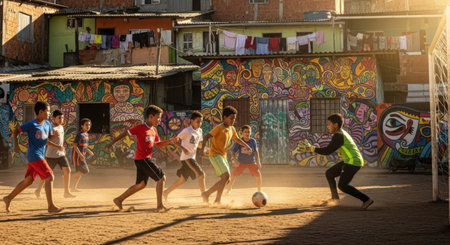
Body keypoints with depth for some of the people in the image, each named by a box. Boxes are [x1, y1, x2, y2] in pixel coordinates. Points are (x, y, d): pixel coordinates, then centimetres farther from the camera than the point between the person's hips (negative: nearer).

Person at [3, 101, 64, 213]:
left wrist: (57, 146, 5)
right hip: (34, 155, -9)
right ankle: (51, 206, -12)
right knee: (49, 177, -14)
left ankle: (8, 198, 28)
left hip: (40, 156, 9)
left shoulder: (47, 124, 11)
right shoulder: (32, 124, -11)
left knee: (28, 180, 15)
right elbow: (16, 131, -2)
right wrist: (16, 145, -12)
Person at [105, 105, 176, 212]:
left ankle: (119, 199, 25)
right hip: (141, 159, -9)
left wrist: (170, 141, 7)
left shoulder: (154, 130, 13)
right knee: (161, 177, -10)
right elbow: (125, 133, -5)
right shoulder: (140, 128, -11)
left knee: (141, 184, 16)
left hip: (146, 159, 9)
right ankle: (160, 206, -7)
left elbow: (158, 144, 22)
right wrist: (112, 143, -4)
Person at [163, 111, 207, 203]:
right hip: (186, 158, -9)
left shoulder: (199, 131, 10)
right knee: (201, 174, -16)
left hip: (192, 158, 9)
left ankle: (166, 192, 30)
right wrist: (183, 149, -25)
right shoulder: (187, 131, -13)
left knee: (182, 180, 16)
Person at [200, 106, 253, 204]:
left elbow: (237, 139, 30)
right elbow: (207, 136, -20)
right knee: (226, 175, -21)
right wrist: (203, 147, -36)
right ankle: (218, 200, -16)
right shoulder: (219, 128, -12)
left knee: (226, 180, 7)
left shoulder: (232, 129, 11)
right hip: (215, 154, -9)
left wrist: (247, 146, 24)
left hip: (223, 156, 9)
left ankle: (206, 194, 15)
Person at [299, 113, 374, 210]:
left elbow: (327, 151, -17)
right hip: (350, 161, 10)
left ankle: (366, 199, -14)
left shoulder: (338, 136, -17)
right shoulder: (342, 133, 13)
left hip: (353, 162, -10)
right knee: (329, 173, 16)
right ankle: (335, 198, 23)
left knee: (342, 185, -15)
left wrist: (312, 149, -10)